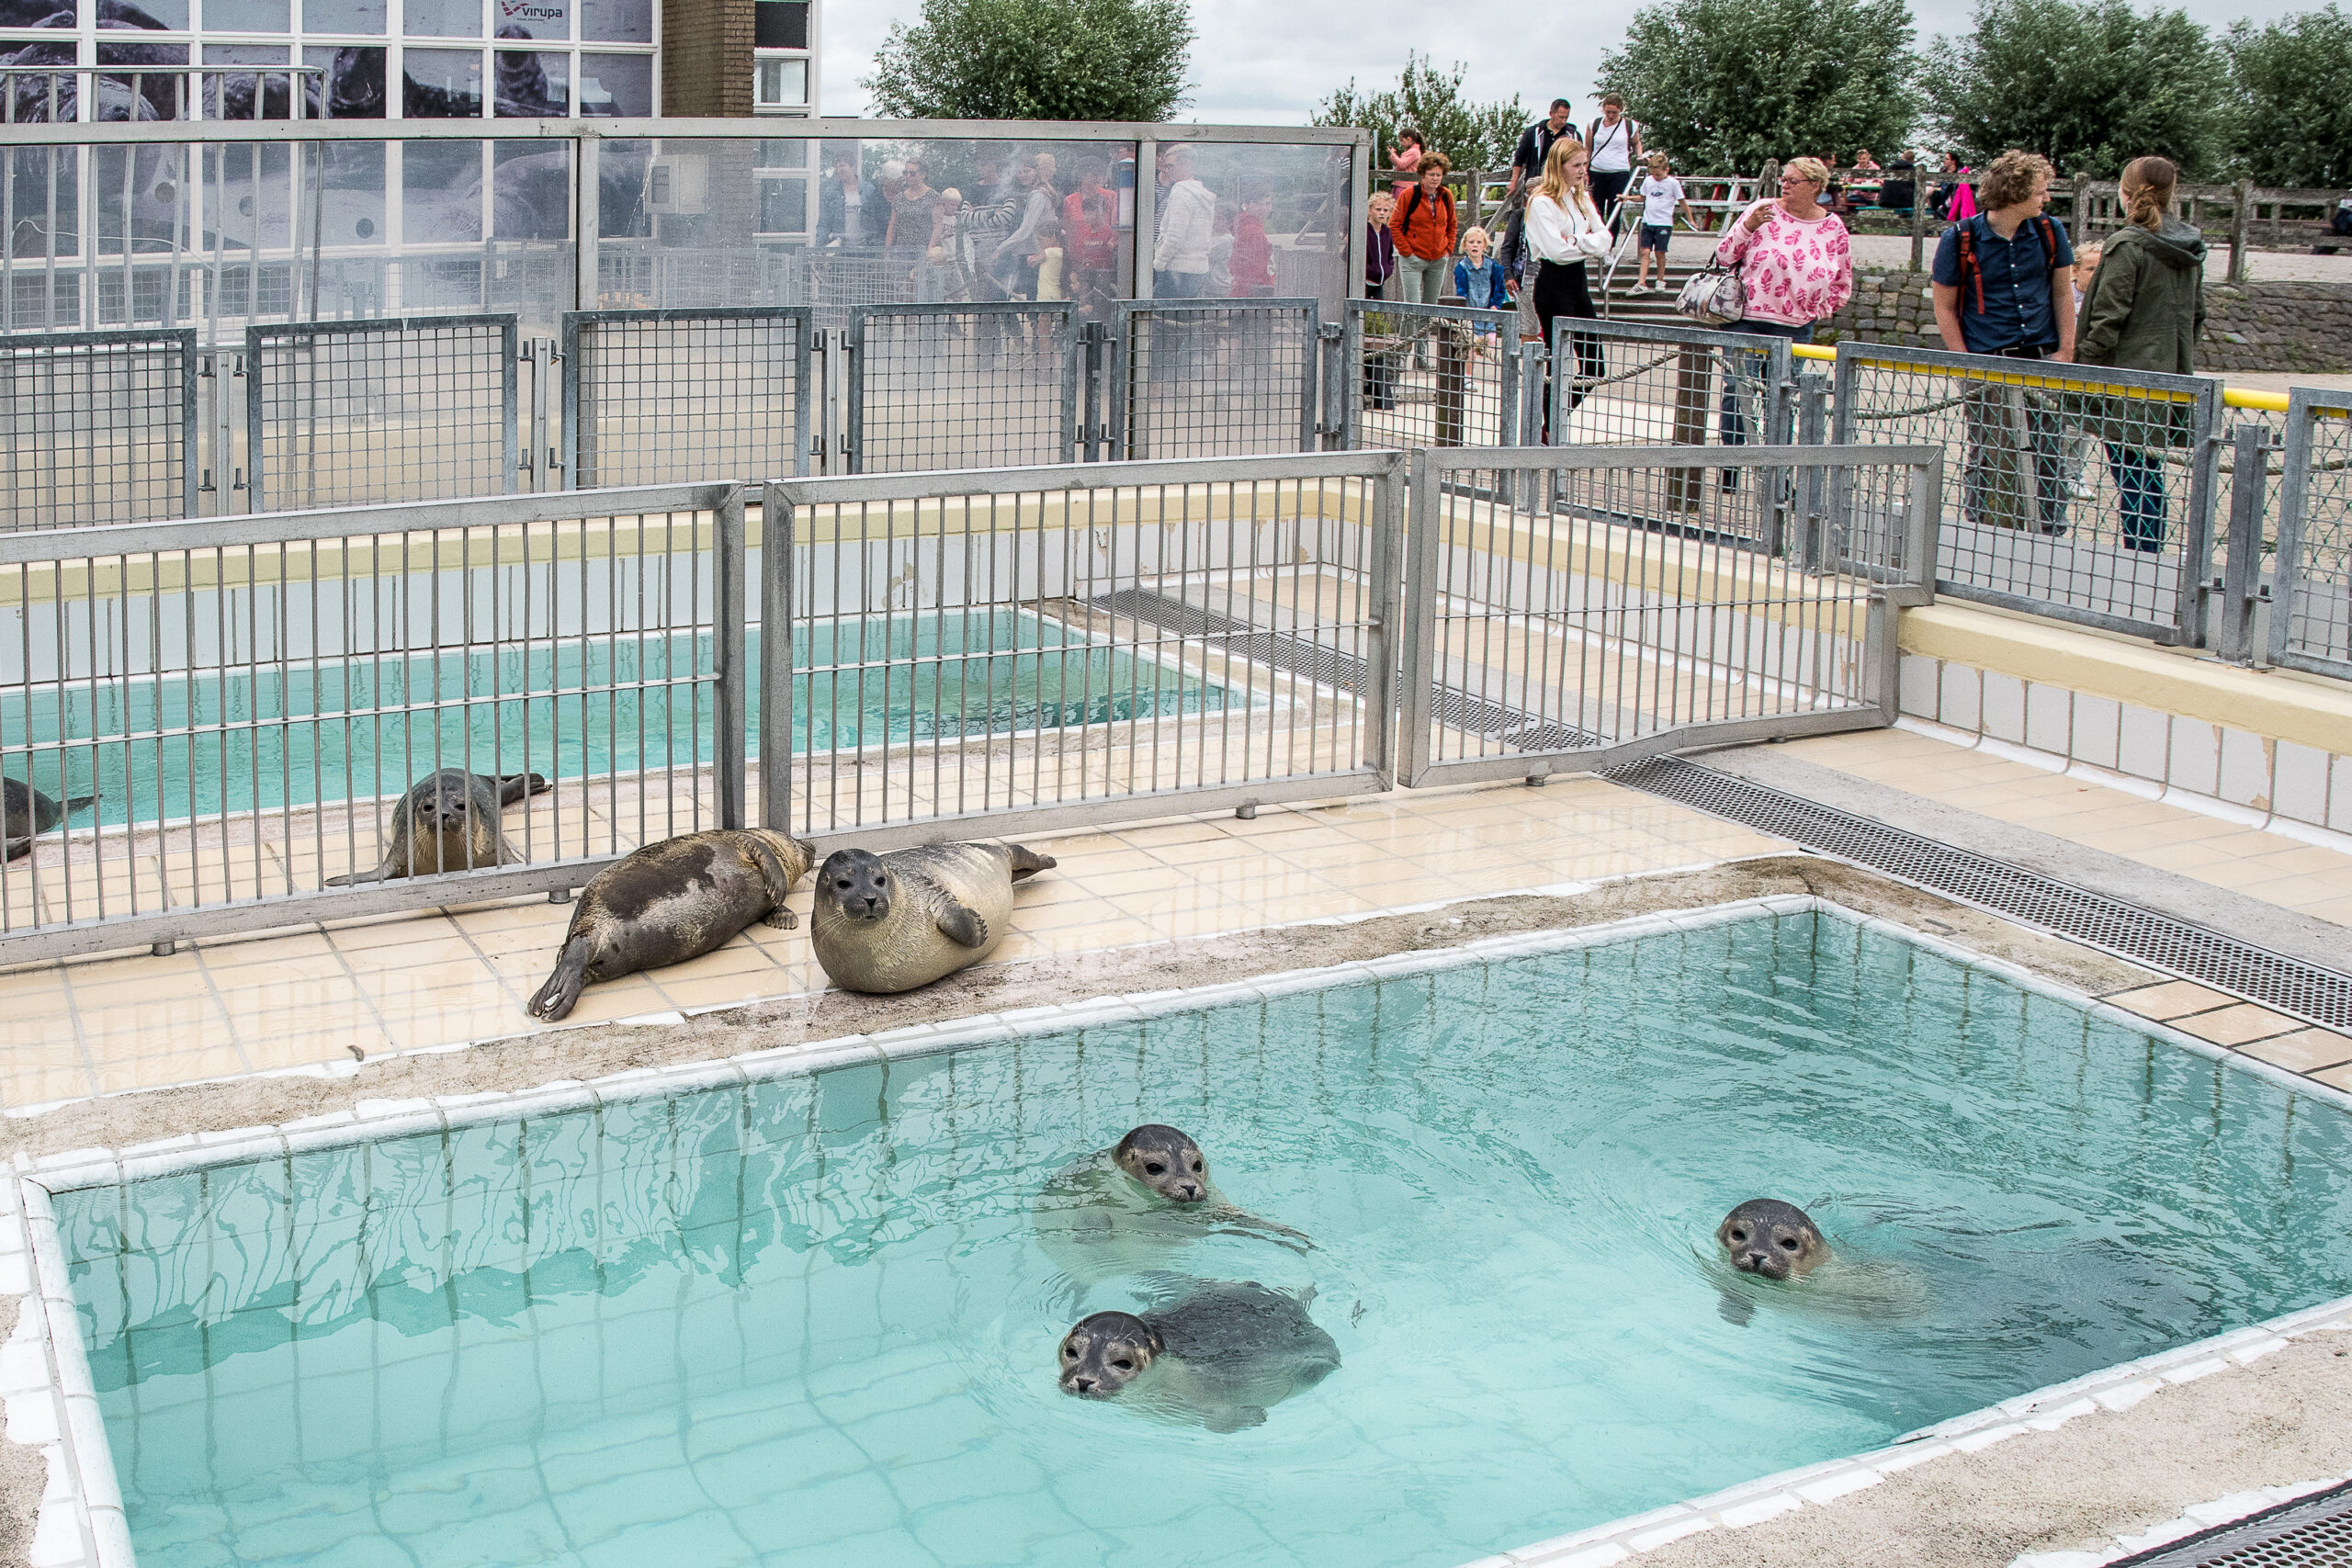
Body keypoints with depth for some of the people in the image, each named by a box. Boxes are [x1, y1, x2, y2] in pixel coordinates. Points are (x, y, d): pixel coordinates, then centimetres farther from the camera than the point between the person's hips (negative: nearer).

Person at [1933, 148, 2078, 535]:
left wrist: (2065, 350, 6)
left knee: (2049, 456, 3)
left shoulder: (2049, 231, 5)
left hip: (2042, 361, 3)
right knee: (1990, 459, 1)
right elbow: (1944, 308, -1)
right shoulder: (1961, 239, -6)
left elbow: (2062, 292, 14)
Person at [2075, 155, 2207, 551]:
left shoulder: (2127, 245, -13)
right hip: (2172, 377, 8)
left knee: (2133, 478, -5)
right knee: (2151, 476, 15)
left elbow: (2107, 318, -15)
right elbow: (2196, 316, 18)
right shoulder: (2190, 250, 11)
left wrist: (2086, 367, -9)